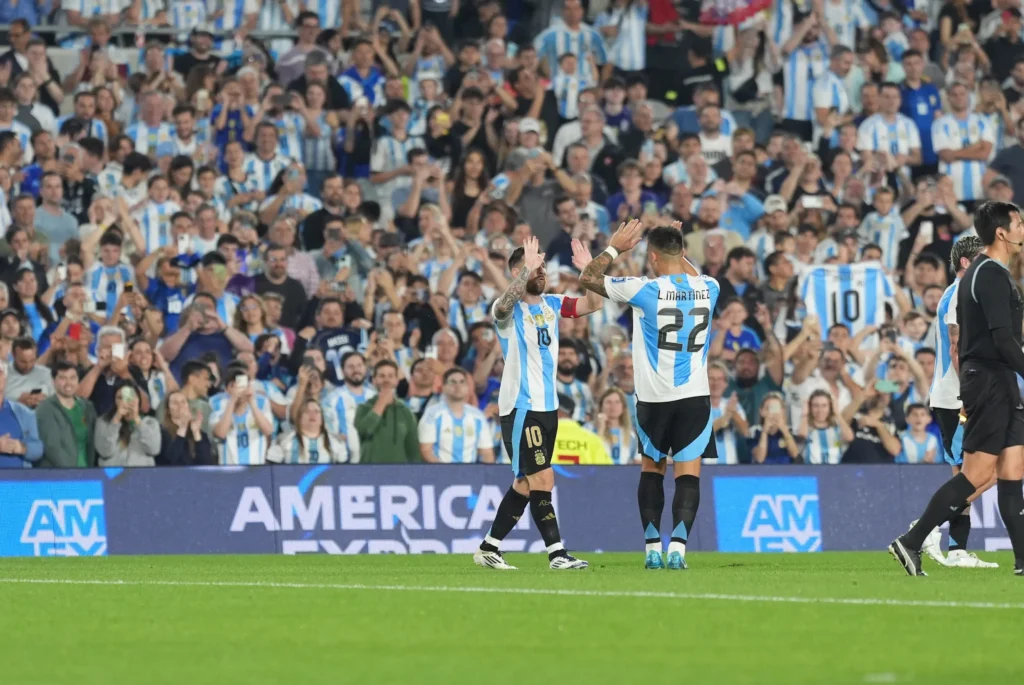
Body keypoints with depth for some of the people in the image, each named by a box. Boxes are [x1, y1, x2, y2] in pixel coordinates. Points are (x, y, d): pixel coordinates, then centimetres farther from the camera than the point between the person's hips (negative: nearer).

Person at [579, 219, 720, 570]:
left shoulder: (644, 290, -10)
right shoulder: (708, 288, 0)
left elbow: (587, 278, 3)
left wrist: (615, 248, 12)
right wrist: (678, 251, 29)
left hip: (654, 398, -1)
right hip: (695, 396, 1)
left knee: (651, 469, 16)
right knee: (688, 472, -1)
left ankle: (653, 548, 13)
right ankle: (678, 545, -17)